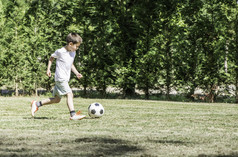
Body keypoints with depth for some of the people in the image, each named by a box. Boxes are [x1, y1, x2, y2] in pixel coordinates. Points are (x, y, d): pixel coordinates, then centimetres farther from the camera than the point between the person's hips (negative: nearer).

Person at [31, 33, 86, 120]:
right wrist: (48, 69, 2)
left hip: (66, 79, 9)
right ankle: (73, 115, -27)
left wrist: (76, 73, 12)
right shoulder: (60, 52, -12)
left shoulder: (73, 53, 10)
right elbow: (51, 58, 5)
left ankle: (36, 104, 23)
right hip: (60, 78, -9)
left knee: (57, 99, 12)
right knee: (69, 94, -21)